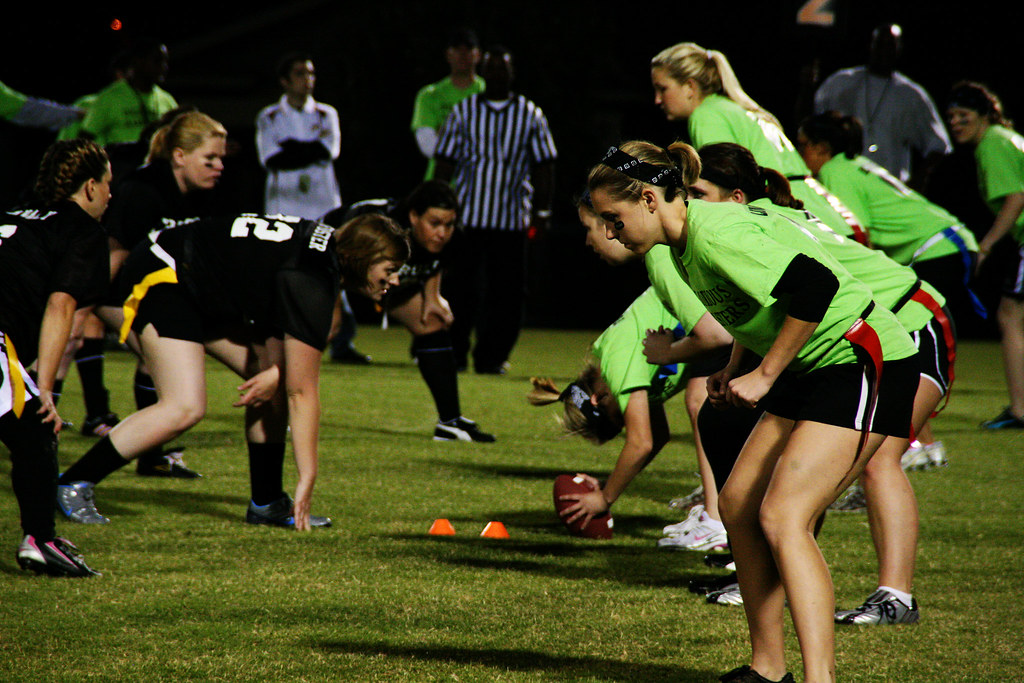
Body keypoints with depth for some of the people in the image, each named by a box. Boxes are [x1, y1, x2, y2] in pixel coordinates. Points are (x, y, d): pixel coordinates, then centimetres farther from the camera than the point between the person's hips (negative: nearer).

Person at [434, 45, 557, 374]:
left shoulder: (531, 115, 8)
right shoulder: (463, 112, 7)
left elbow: (543, 166, 9)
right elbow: (445, 161, 7)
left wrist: (542, 210, 5)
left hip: (512, 220, 1)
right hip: (466, 215, 0)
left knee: (508, 292, -2)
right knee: (461, 288, 0)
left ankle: (491, 356, 5)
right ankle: (454, 355, 8)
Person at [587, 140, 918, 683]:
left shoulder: (715, 235, -21)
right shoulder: (683, 242, 9)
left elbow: (814, 284, -30)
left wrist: (763, 376, -23)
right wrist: (734, 366, 11)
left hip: (862, 358, -10)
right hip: (812, 368, 10)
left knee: (782, 517, -20)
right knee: (738, 505, 7)